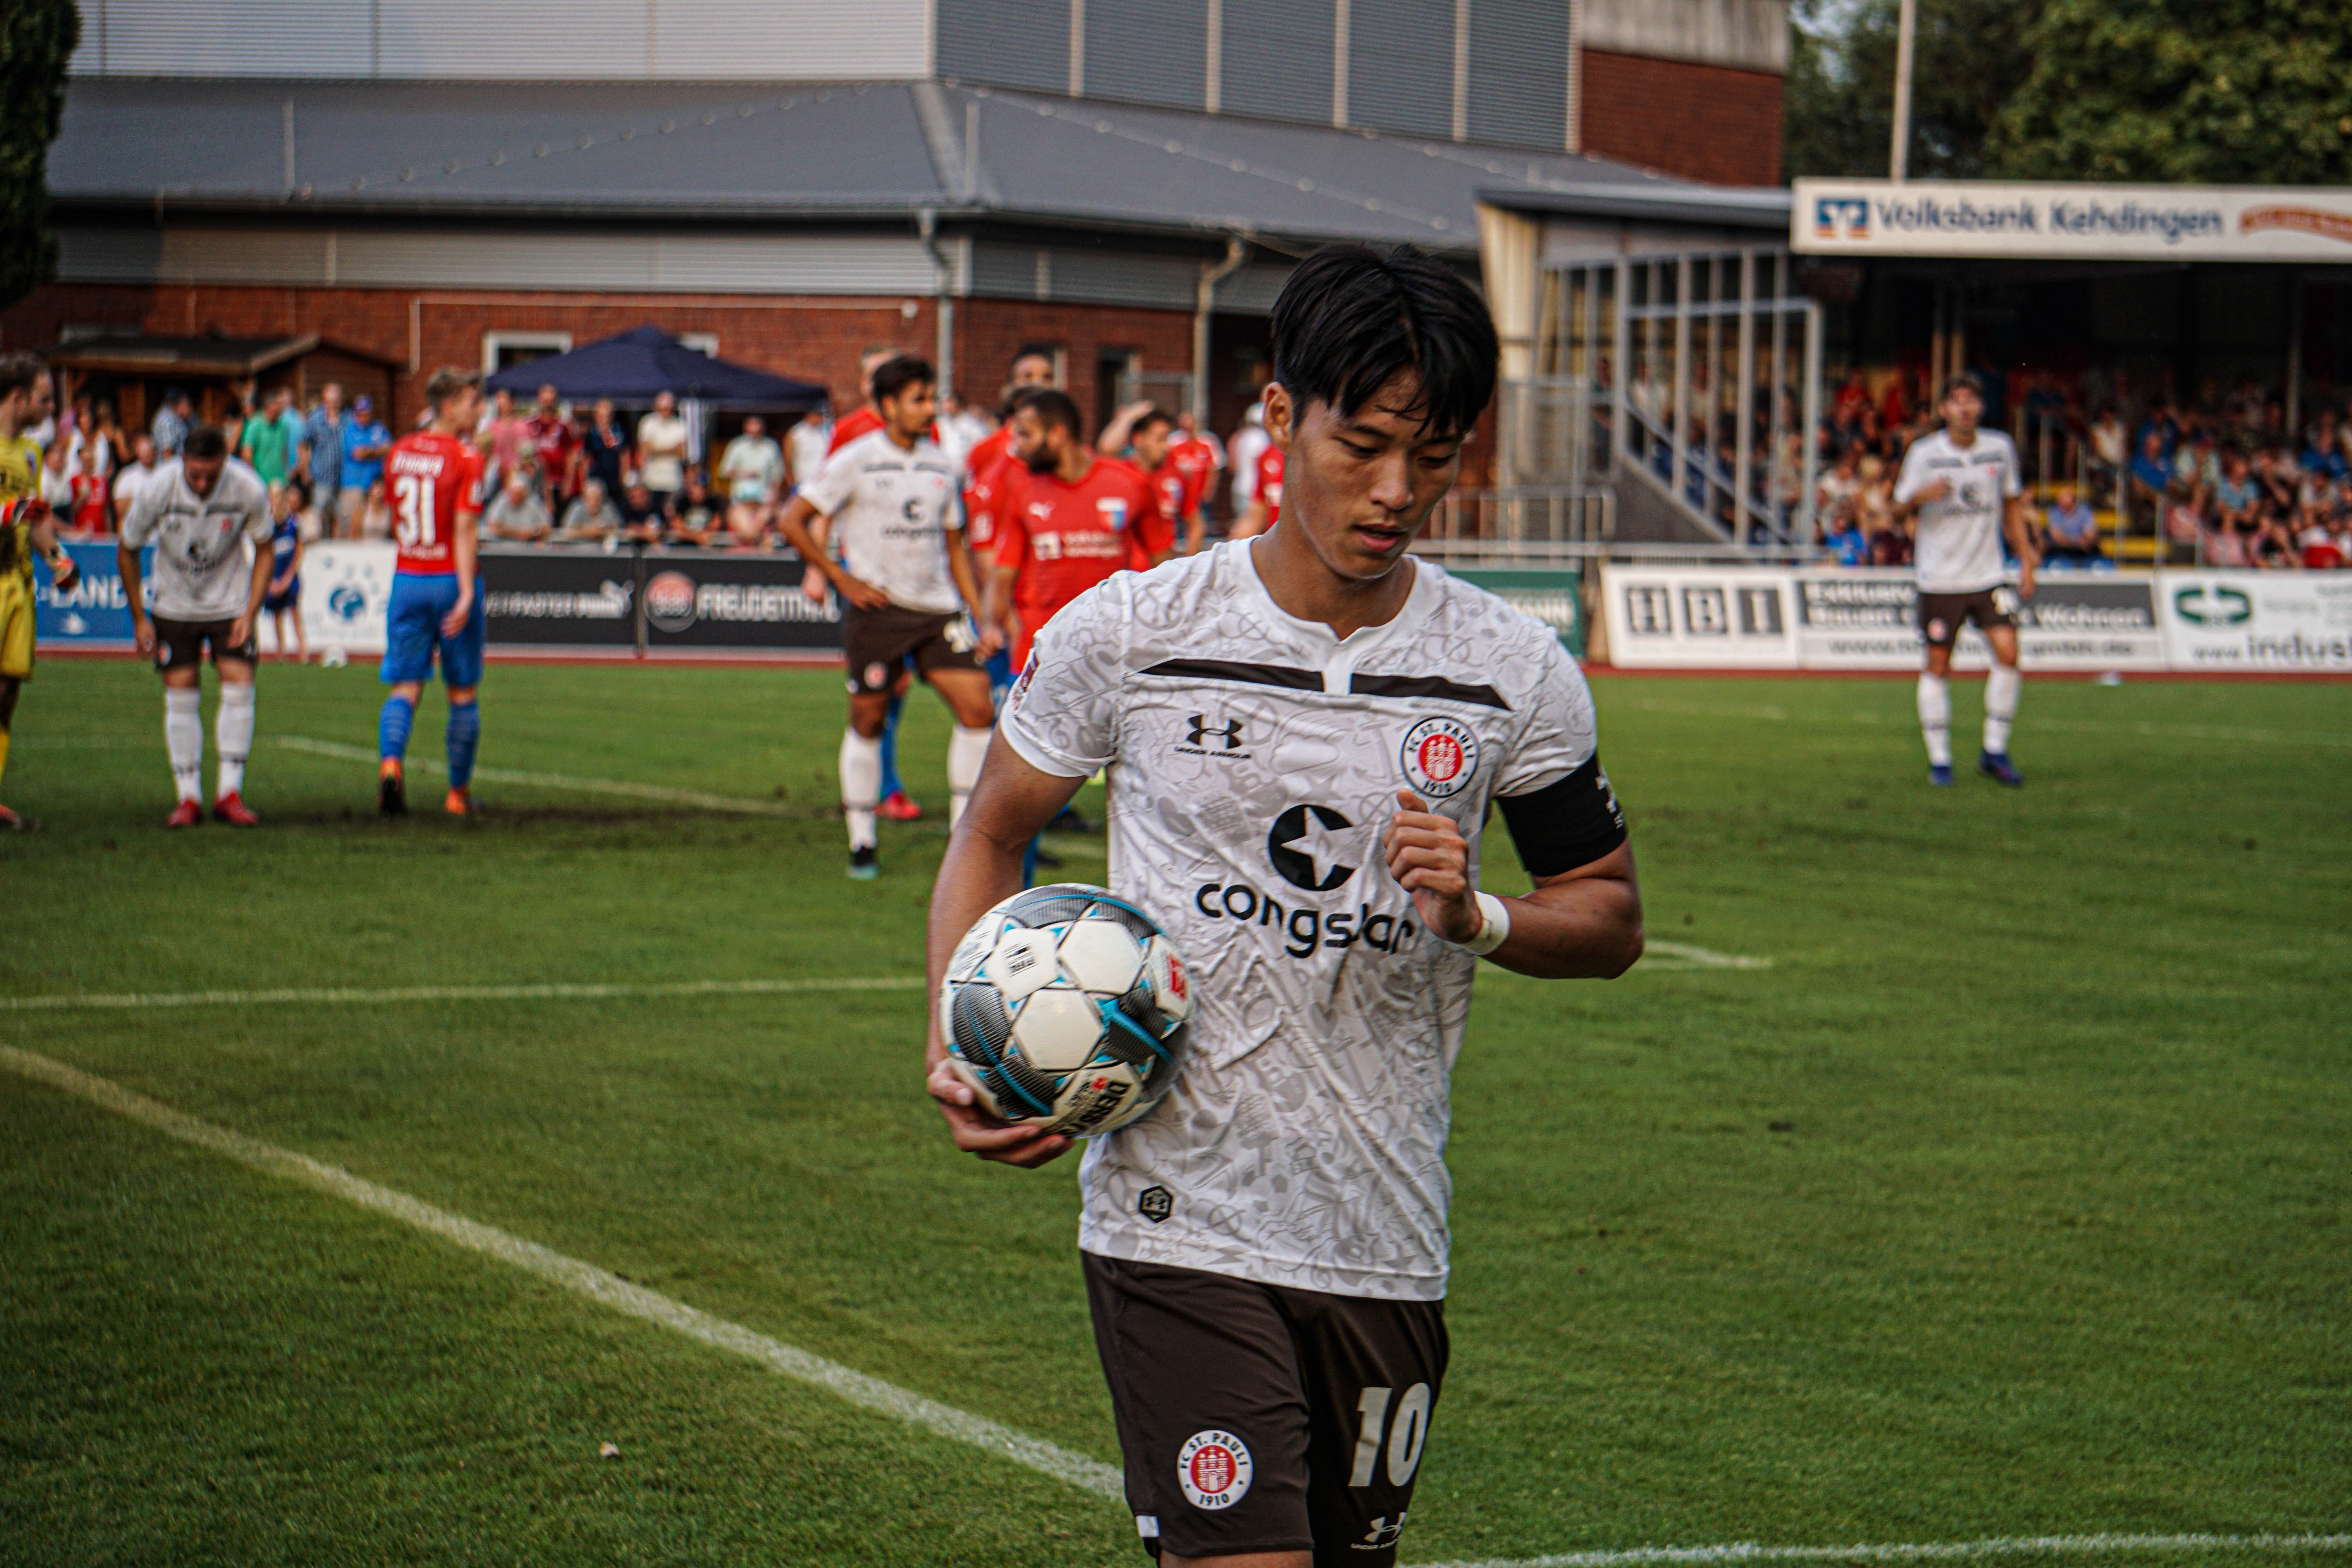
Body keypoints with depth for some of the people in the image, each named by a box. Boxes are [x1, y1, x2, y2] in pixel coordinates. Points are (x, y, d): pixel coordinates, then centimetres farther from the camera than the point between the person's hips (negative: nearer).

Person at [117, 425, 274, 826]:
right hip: (175, 606, 0)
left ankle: (229, 793, -3)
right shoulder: (158, 490, -22)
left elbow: (263, 552, -5)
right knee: (181, 694, -4)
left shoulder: (249, 490, -22)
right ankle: (188, 798, 3)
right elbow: (126, 552, -5)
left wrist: (250, 613, -12)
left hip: (230, 603, 0)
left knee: (239, 685, -10)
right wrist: (139, 619, -3)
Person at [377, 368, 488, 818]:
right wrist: (467, 594, -22)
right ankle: (458, 793, 15)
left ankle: (390, 762, -24)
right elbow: (465, 529, -18)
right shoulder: (466, 457, -11)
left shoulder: (399, 452, 7)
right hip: (452, 579, -4)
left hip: (407, 578, 4)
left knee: (405, 688, 4)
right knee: (464, 693, 9)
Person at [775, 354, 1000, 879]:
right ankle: (862, 843, 15)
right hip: (878, 610, -4)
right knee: (867, 721, 4)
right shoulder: (856, 461, -6)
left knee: (978, 711, -7)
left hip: (938, 609, 4)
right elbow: (792, 522, -5)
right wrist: (843, 579, -7)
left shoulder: (939, 464, 10)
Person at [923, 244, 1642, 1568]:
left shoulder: (1515, 676, 0)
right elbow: (992, 834, 11)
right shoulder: (1129, 634, -4)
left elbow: (1612, 919, 11)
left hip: (1389, 1243, 3)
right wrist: (958, 1046, -4)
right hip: (1178, 1222, -3)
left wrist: (1475, 915, -10)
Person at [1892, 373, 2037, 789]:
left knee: (2007, 653, -11)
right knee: (1938, 665, 1)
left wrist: (2026, 560, 11)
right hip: (1940, 578, -2)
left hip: (1989, 575, 2)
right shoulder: (1924, 454, -5)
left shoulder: (2000, 448, 4)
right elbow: (1900, 510, -1)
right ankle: (1939, 759, 12)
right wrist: (1921, 496, -23)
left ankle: (1994, 753, 2)